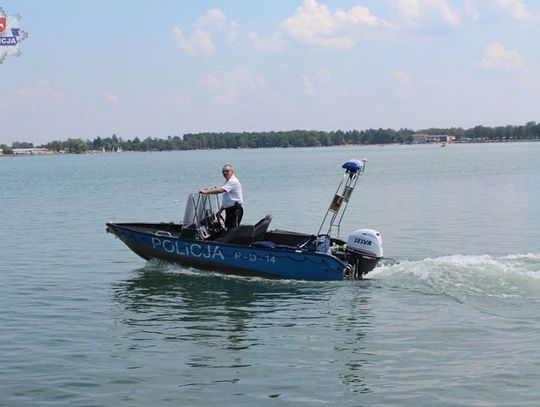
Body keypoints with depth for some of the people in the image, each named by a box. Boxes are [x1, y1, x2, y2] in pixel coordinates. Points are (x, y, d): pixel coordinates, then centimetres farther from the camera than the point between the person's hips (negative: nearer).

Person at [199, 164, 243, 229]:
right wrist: (220, 210, 20)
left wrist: (206, 192, -23)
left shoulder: (233, 181, -13)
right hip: (229, 210, 10)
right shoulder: (227, 182, 21)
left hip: (235, 209, -10)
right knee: (228, 229, 8)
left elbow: (220, 190, -26)